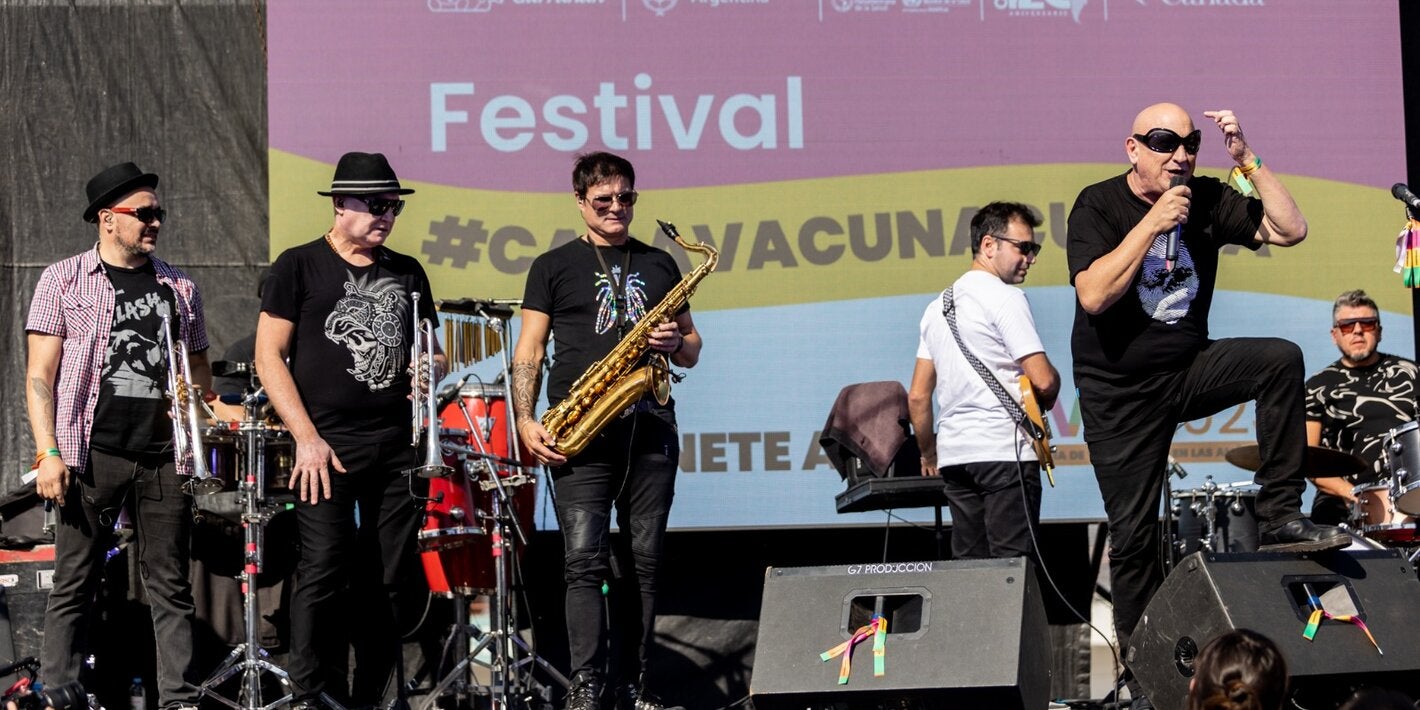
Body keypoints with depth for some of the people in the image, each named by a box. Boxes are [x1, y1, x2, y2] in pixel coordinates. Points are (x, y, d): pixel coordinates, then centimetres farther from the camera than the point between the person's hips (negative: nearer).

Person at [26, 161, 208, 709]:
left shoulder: (179, 288, 14)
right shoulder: (64, 280, 4)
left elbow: (199, 368, 23)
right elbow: (40, 374, -1)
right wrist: (48, 453, -10)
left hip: (165, 459, 3)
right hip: (92, 455, -3)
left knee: (171, 587, 4)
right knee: (74, 587, -1)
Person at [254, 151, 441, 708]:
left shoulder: (407, 273, 15)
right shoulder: (300, 266, 1)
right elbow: (268, 355, -3)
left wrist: (430, 370, -3)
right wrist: (306, 438, -11)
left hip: (398, 444, 4)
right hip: (327, 445, -4)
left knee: (387, 580, 4)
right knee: (323, 571, -10)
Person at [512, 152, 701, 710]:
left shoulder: (659, 265, 17)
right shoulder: (554, 267, 8)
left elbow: (691, 350, 20)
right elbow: (529, 353, 4)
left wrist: (676, 343, -3)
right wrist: (525, 420, -10)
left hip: (650, 428, 3)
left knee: (643, 560, 4)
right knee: (585, 558, -13)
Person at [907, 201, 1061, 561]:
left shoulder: (938, 305, 17)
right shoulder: (1005, 298, -6)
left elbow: (917, 396, 18)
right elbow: (1043, 380, -13)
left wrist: (929, 455, 27)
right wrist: (1043, 403, 8)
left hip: (953, 453, 7)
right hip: (1005, 450, -7)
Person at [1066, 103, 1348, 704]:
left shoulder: (1208, 199, -3)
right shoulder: (1098, 206, -12)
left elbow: (1289, 230, -8)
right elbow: (1094, 295, -25)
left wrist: (1247, 159, -15)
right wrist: (1152, 223, -28)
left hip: (1189, 372, 3)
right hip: (1120, 393, -3)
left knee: (1281, 359, -24)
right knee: (1134, 532, -2)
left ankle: (1279, 517, -18)